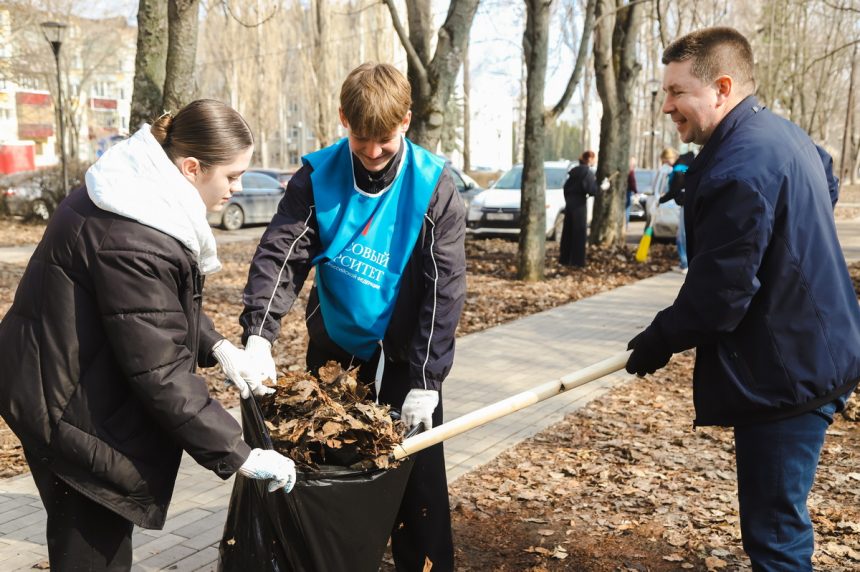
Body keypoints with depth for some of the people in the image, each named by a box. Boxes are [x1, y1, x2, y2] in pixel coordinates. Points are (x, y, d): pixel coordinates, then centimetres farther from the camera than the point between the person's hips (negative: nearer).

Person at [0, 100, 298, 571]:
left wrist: (218, 347, -1)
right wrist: (240, 456, -22)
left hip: (82, 382, 10)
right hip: (70, 405, -10)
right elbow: (159, 373, -28)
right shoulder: (132, 241, -30)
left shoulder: (136, 188, 2)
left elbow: (167, 303, 15)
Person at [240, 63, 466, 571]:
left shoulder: (434, 187, -12)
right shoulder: (317, 177, -7)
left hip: (403, 359, -2)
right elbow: (280, 254, -14)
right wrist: (259, 336, -30)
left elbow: (446, 288, -14)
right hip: (333, 352, 2)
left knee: (419, 481, 4)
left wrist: (426, 380, -19)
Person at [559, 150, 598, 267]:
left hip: (570, 202, 8)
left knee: (567, 232, 10)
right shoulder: (588, 172, -11)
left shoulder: (574, 170, 13)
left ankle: (564, 258, 14)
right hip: (579, 204, -7)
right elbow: (591, 190, -18)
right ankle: (577, 260, -2)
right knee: (579, 233, -2)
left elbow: (567, 186, 16)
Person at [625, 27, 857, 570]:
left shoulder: (738, 168, -24)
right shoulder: (784, 132, 9)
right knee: (777, 519, 23)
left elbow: (718, 295, -24)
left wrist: (660, 340, -6)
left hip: (783, 374, -11)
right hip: (812, 353, 11)